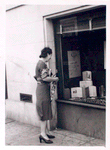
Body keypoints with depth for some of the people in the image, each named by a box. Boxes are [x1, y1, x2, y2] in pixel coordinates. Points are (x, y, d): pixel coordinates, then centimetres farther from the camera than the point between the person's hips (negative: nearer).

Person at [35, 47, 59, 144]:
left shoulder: (41, 63, 16)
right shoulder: (42, 64, -16)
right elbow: (45, 78, -22)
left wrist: (51, 77, 17)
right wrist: (55, 79, -9)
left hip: (43, 89, 10)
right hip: (43, 89, -10)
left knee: (45, 111, 13)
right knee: (44, 111, -8)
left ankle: (46, 131, 21)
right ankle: (43, 134, -4)